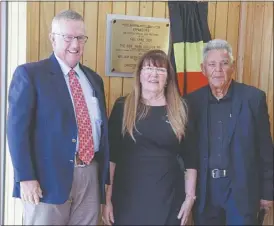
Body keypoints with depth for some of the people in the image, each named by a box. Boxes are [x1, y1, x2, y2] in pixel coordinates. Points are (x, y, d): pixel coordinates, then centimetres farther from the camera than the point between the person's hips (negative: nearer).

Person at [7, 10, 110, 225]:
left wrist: (104, 175, 13)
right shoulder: (30, 74, -3)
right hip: (49, 177, -5)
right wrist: (26, 178, -17)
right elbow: (17, 128, -9)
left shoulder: (94, 78, 15)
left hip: (90, 177, 6)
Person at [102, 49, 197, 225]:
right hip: (128, 197, -1)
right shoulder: (123, 107, -2)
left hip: (168, 198, 1)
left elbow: (190, 158, 5)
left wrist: (190, 197, 2)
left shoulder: (180, 109, 2)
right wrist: (107, 198, -4)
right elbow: (110, 155, -2)